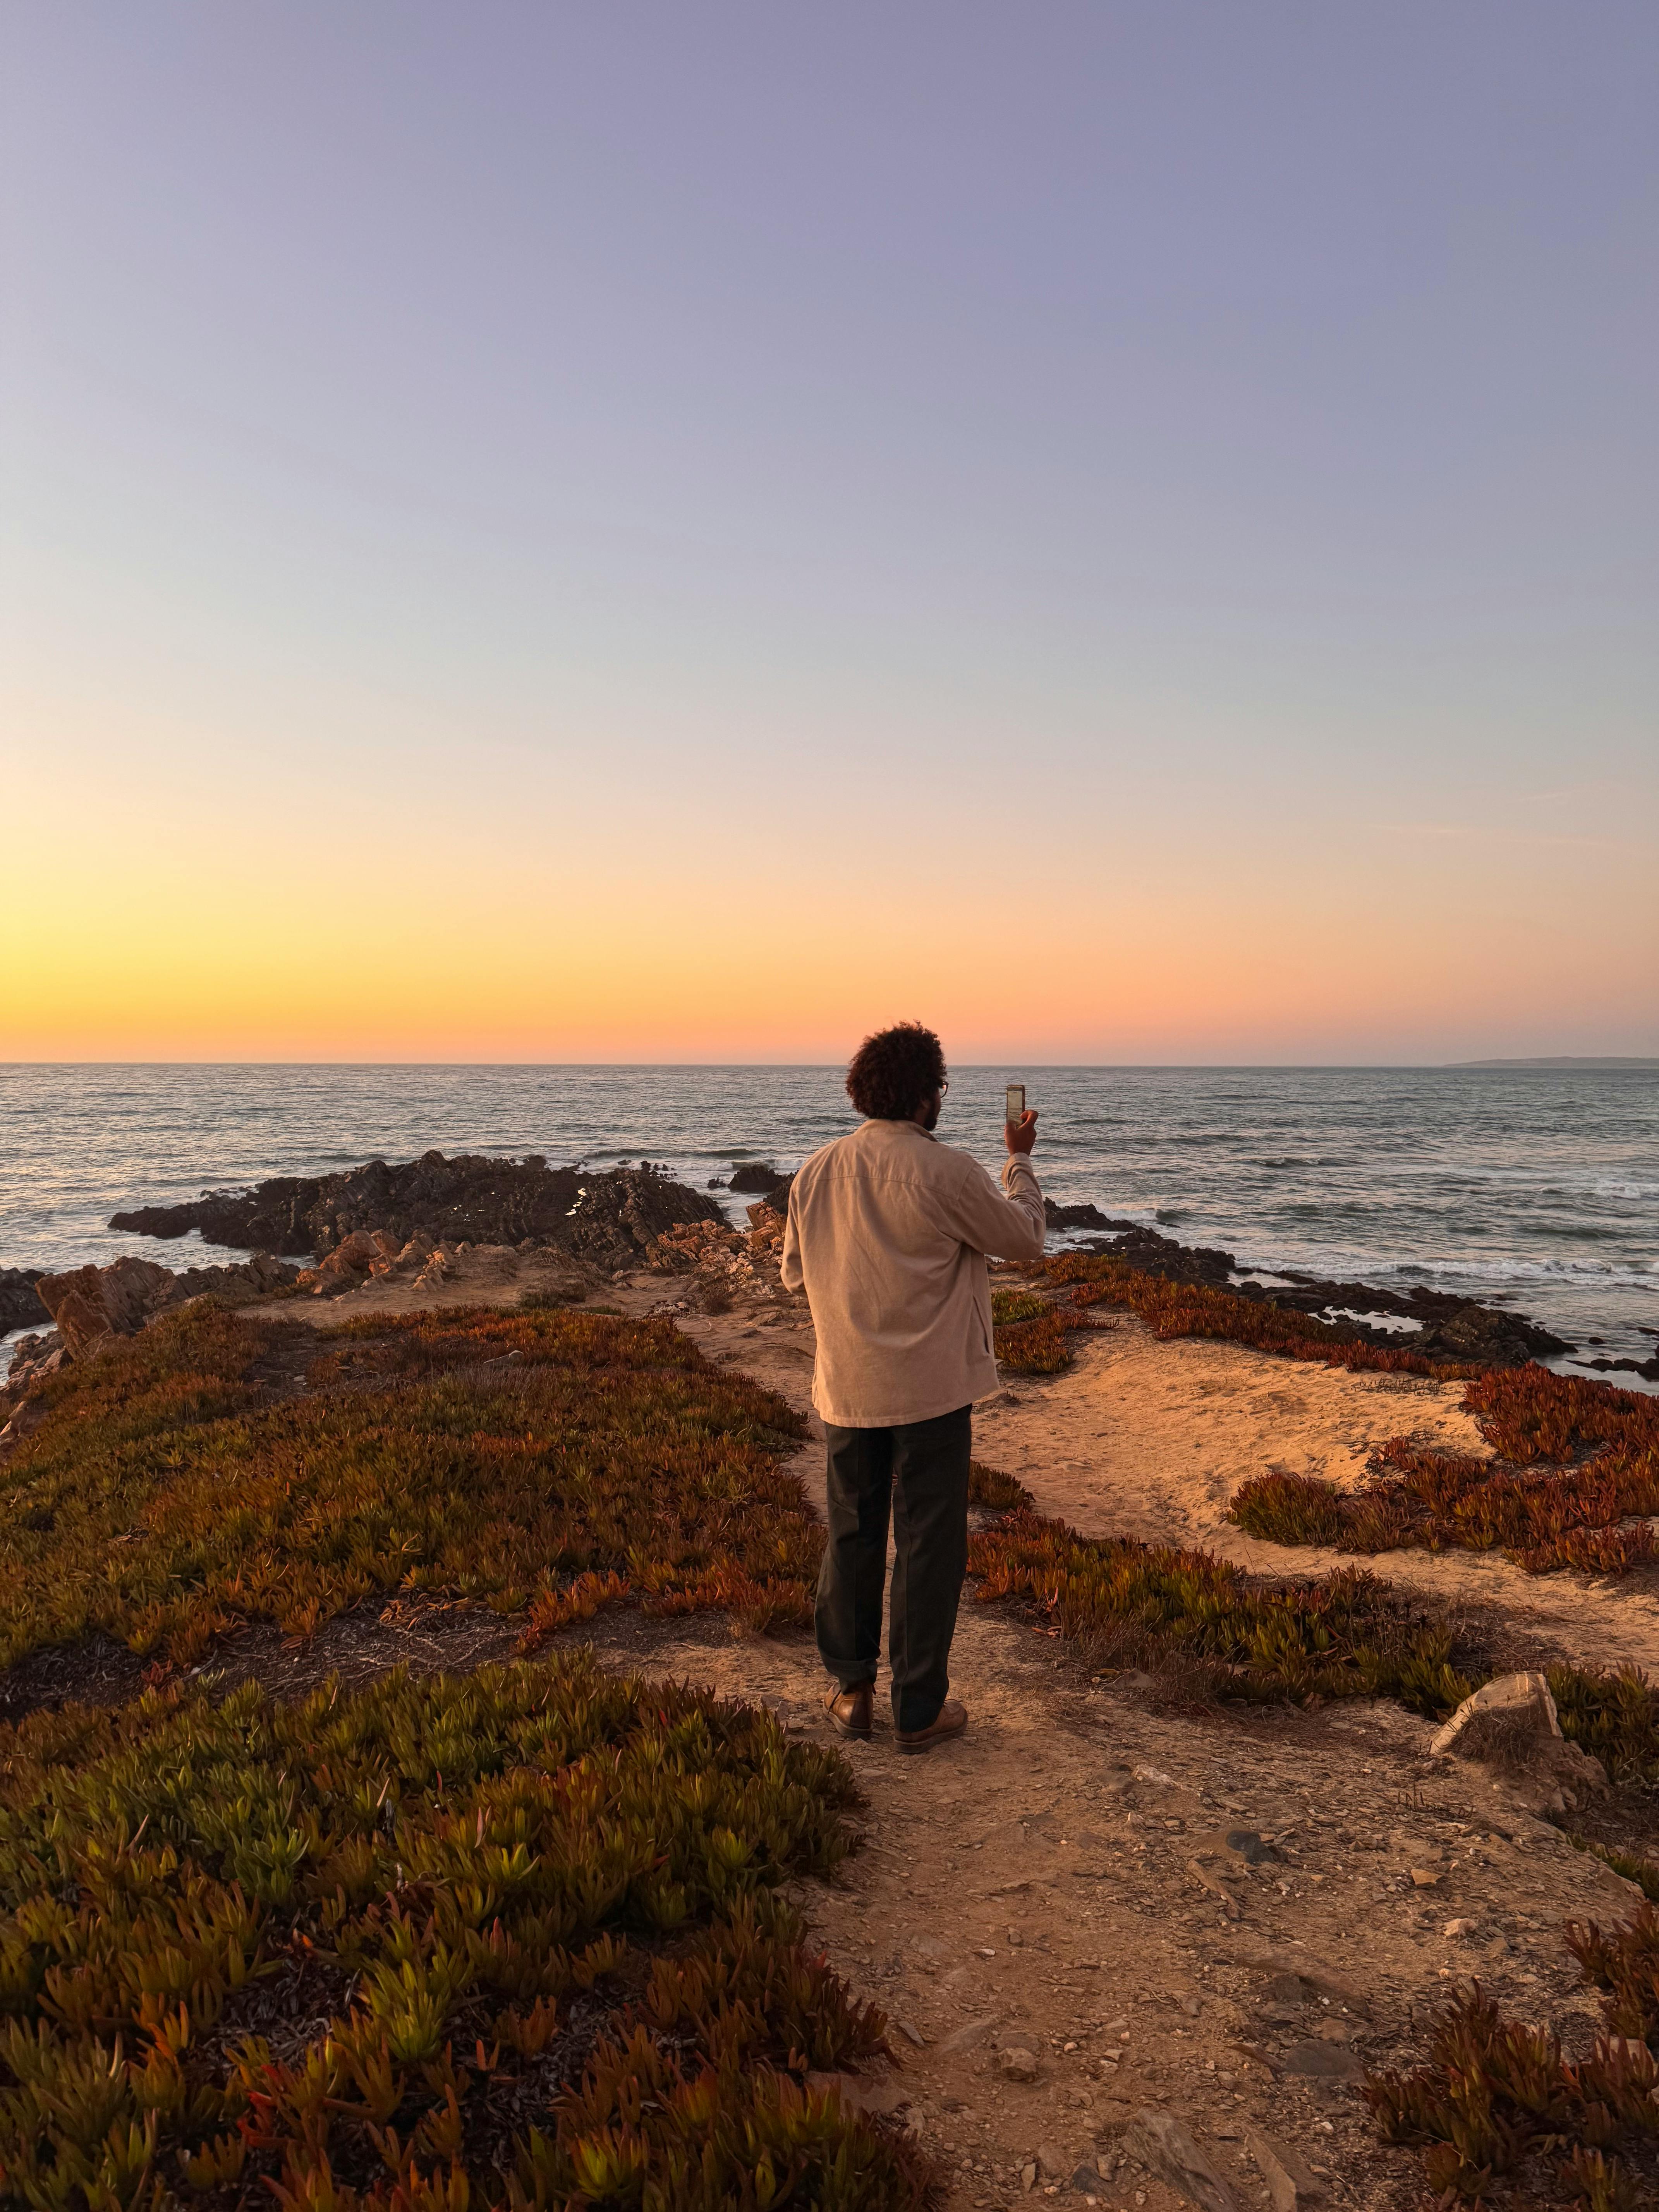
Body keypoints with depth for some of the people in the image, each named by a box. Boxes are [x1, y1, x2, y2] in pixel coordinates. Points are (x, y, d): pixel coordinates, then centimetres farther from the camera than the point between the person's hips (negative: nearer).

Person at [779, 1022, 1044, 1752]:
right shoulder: (946, 1172, -16)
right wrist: (1020, 1159, 13)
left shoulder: (816, 1172, -1)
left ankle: (851, 1690, 28)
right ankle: (919, 1709, 17)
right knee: (927, 1547, 7)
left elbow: (795, 1273, 11)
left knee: (852, 1536, 17)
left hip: (846, 1388, 5)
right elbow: (1024, 1239, -1)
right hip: (931, 1390, -4)